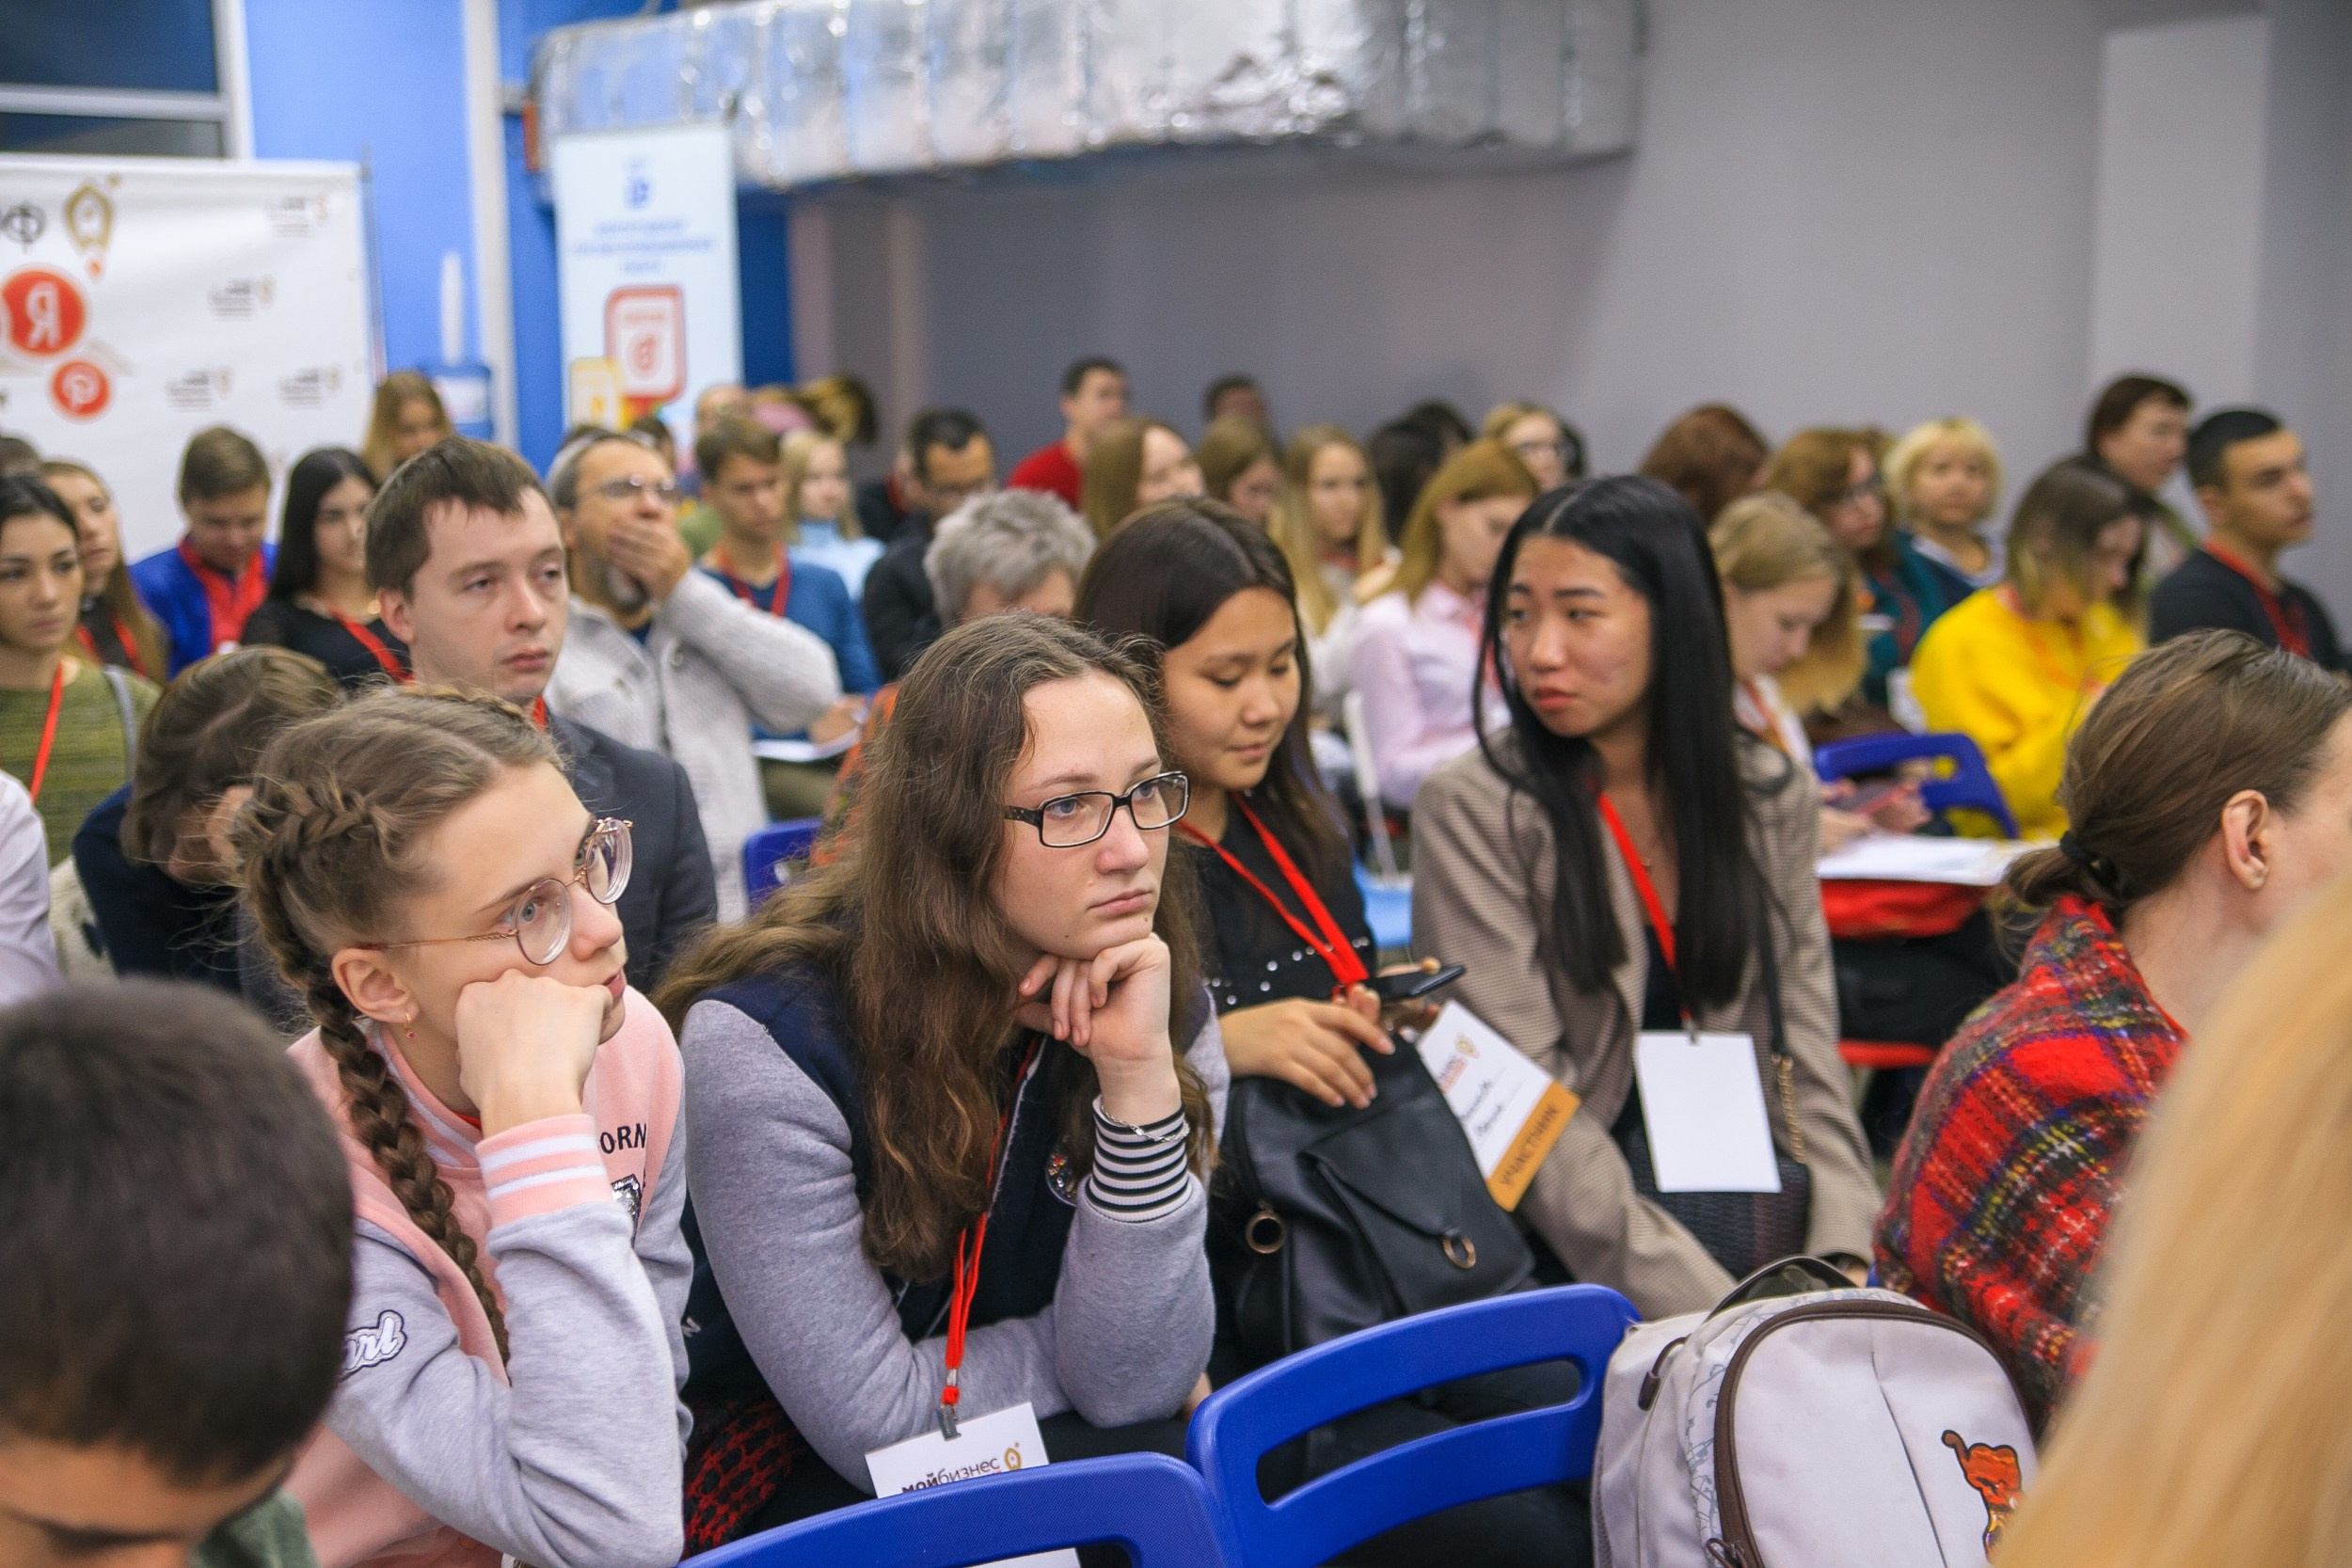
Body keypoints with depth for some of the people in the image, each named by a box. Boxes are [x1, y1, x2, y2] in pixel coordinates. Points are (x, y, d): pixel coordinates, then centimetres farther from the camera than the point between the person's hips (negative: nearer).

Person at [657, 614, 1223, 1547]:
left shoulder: (1166, 1012, -8)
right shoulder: (768, 1036, -22)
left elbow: (1129, 1386, -14)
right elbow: (878, 1426, -19)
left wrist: (1140, 1078, -24)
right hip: (794, 1489, -4)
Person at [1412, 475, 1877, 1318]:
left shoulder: (1770, 796, 9)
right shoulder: (1471, 808, -7)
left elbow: (1803, 1052, 7)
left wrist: (1845, 1257, -9)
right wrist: (1707, 1307, -20)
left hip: (1751, 1198, 5)